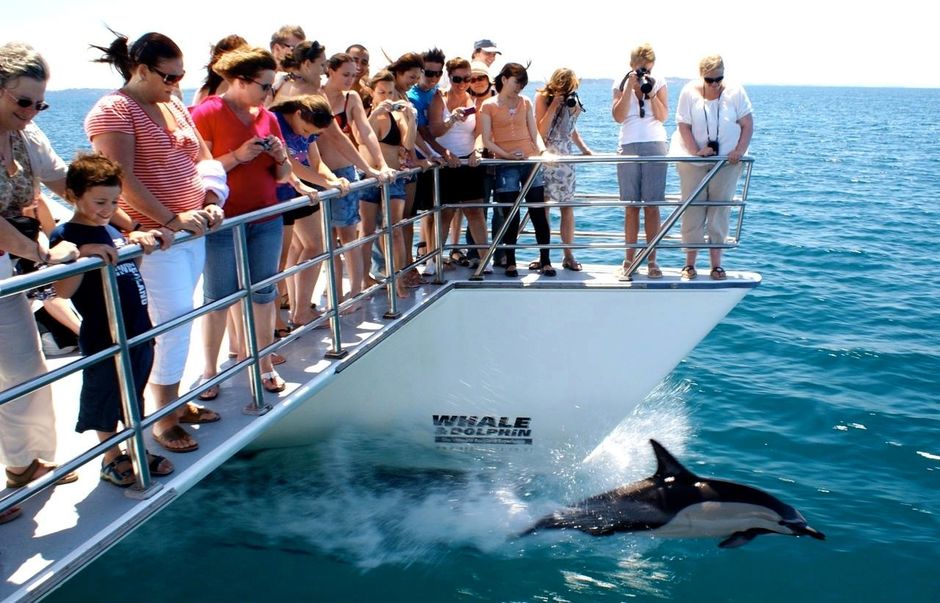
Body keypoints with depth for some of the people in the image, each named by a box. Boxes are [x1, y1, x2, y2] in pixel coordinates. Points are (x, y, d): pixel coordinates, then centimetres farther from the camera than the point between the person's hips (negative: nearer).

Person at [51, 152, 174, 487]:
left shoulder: (112, 231, 8)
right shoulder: (65, 236, -13)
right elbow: (62, 291, -22)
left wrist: (138, 243, 3)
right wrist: (83, 253, -34)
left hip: (138, 331, 7)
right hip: (102, 339, -7)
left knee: (134, 396, 19)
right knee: (105, 399, 11)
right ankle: (111, 457, 29)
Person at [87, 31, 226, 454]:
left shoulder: (174, 106, 15)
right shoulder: (113, 110, -10)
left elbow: (202, 159, 18)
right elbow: (122, 179, -19)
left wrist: (210, 203, 1)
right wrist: (171, 220, -23)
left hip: (191, 231, 7)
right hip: (154, 236, -7)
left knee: (178, 320, 12)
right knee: (175, 321, -7)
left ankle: (172, 400, 25)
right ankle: (163, 419, 6)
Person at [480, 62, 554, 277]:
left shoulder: (525, 103, 13)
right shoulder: (489, 106, 3)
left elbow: (534, 133, 9)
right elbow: (487, 141, -2)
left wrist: (542, 150, -10)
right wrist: (507, 154, -15)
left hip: (530, 161, 3)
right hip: (505, 166, -2)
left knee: (538, 213, 0)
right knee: (510, 216, 0)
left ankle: (545, 260, 7)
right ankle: (510, 262, 12)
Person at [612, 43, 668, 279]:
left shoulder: (659, 83, 7)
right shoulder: (621, 84, 7)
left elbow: (663, 116, -2)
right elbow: (618, 117, -6)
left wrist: (651, 93, -13)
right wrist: (630, 88, -11)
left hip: (655, 146, 0)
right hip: (629, 147, 1)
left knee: (652, 205, -2)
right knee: (631, 206, 2)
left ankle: (651, 260, 3)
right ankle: (629, 260, 9)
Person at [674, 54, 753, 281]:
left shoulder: (735, 93, -3)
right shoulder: (689, 92, -5)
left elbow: (747, 125, -2)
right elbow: (684, 126, -7)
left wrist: (739, 151, -15)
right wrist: (696, 151, -19)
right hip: (694, 161, 0)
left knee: (720, 211, 3)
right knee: (693, 211, 2)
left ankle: (716, 264, 9)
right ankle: (690, 263, 10)